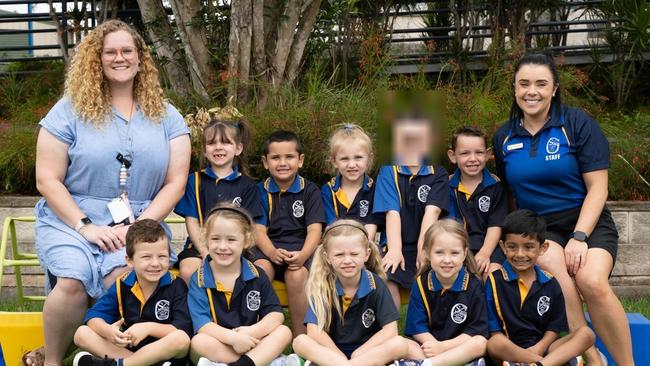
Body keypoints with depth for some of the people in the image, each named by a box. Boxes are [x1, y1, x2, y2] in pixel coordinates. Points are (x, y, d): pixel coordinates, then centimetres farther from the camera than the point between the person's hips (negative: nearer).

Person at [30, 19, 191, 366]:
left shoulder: (166, 116, 10)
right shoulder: (70, 109, 3)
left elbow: (175, 183, 5)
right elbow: (47, 180, -1)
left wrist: (138, 226, -9)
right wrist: (85, 227, -13)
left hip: (139, 223, 1)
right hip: (71, 219, -1)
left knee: (125, 279, -31)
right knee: (73, 281, -30)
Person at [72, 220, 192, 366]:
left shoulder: (176, 286, -9)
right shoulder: (122, 285, 1)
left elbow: (185, 330, -17)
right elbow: (94, 316, -5)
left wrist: (149, 327, -28)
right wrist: (108, 331, -27)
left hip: (164, 353, -3)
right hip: (128, 349, 3)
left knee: (181, 339, -35)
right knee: (82, 333, -12)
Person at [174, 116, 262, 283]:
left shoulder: (247, 185, 10)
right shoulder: (194, 180, 11)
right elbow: (192, 221, 4)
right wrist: (205, 252, -10)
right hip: (200, 245, 1)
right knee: (188, 272, -29)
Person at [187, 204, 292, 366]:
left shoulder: (256, 275, 2)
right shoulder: (199, 279, -6)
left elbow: (276, 313, -4)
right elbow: (202, 323, -17)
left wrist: (253, 331, -24)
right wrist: (232, 338, -33)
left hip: (248, 343, 3)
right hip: (218, 346, -2)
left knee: (284, 332, -19)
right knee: (199, 342, -33)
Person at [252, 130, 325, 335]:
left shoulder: (310, 191, 8)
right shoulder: (260, 191, 11)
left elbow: (314, 228, -2)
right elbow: (259, 229, 0)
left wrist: (303, 254, -24)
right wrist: (272, 252, -22)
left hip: (300, 247, -1)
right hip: (268, 248, 1)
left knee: (297, 274, -32)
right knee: (260, 270, -32)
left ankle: (301, 339, -18)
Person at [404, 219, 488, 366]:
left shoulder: (473, 285, -4)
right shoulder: (421, 284, 0)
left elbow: (477, 331, -9)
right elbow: (417, 328, -3)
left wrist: (442, 346, -19)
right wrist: (435, 346, -22)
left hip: (461, 349, -1)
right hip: (429, 345, 1)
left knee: (480, 343, -33)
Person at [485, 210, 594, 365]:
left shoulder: (550, 284, 9)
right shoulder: (494, 280, -2)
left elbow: (555, 327, 10)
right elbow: (494, 331, -5)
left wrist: (538, 348, -10)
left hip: (542, 349, 4)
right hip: (509, 351, -4)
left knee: (586, 333, -15)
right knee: (494, 345, -36)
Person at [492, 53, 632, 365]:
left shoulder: (578, 123, -4)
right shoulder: (503, 136, 7)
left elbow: (597, 188, -7)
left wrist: (579, 237, -18)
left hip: (586, 222, -2)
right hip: (538, 228, 2)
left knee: (591, 281, -32)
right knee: (553, 266, -34)